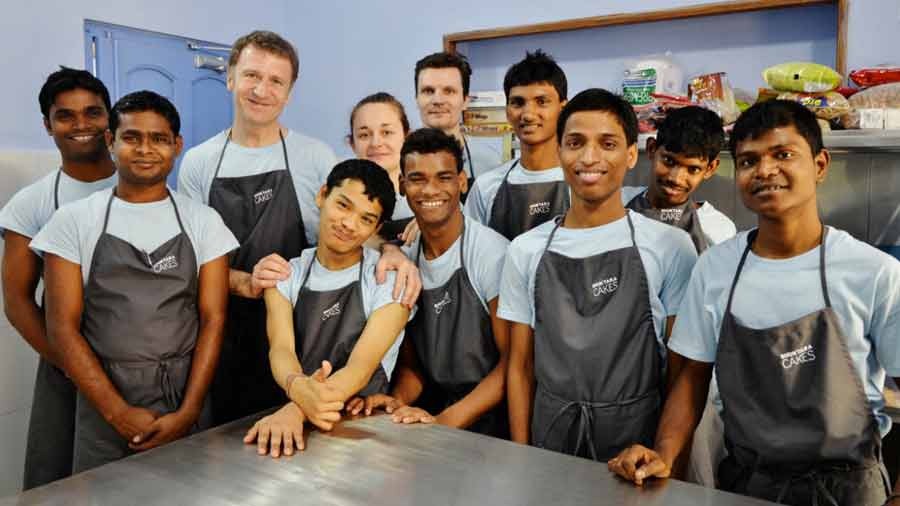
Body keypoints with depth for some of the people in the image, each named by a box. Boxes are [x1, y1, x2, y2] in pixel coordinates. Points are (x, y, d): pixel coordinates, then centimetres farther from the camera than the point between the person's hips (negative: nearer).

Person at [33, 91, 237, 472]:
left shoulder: (203, 222, 1)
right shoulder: (73, 221, -1)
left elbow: (212, 320, -2)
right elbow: (63, 326, -3)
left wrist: (188, 412, -10)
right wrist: (119, 412, -10)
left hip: (186, 400, 1)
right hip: (105, 404, 0)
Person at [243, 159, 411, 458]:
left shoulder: (390, 280, -5)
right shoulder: (286, 275, 4)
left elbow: (361, 366, -15)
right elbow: (280, 349, -9)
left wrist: (295, 409, -31)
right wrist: (298, 387, -32)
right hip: (294, 420, 2)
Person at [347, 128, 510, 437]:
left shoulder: (493, 253, -12)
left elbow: (513, 361, -12)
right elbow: (410, 361, 11)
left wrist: (446, 420, -17)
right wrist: (398, 400, -8)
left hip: (487, 422, -4)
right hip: (427, 416, 4)